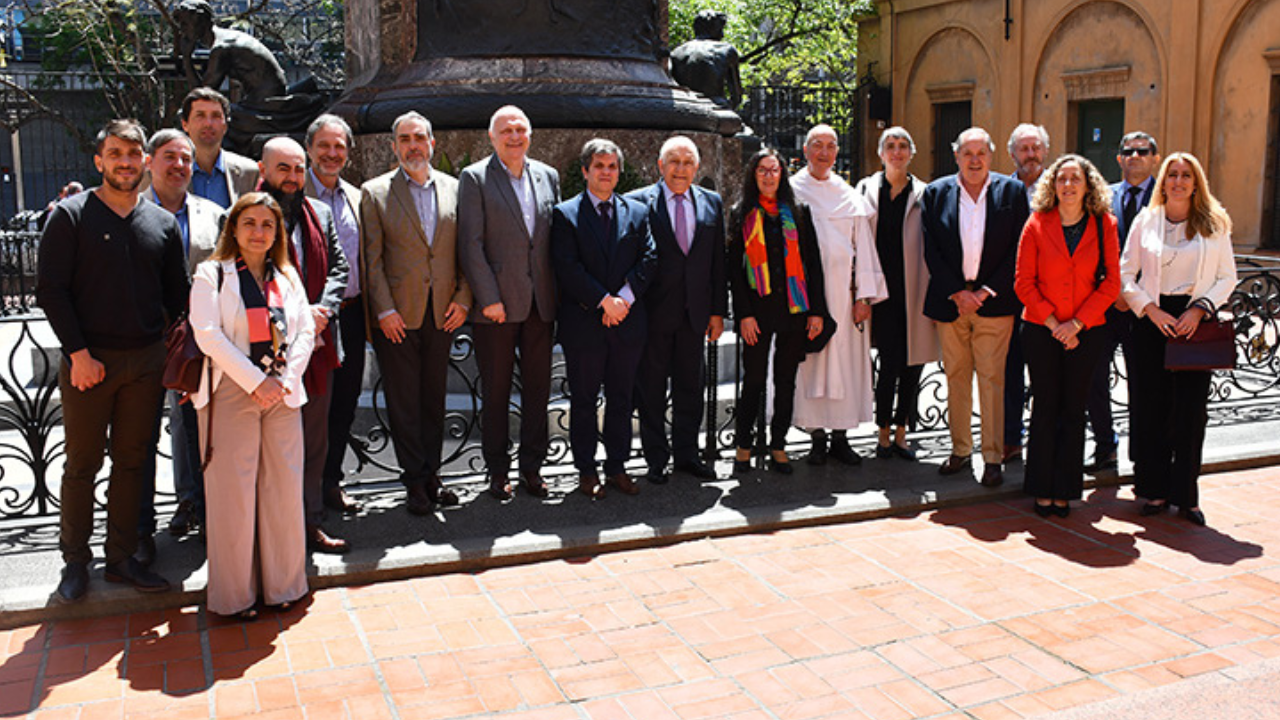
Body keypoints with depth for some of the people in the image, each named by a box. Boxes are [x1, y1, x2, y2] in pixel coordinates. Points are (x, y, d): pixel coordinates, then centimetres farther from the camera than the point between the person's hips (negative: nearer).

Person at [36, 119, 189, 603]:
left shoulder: (163, 223, 9)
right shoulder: (71, 215, -1)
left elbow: (177, 296, 13)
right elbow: (50, 289, -5)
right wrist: (78, 352, -12)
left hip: (146, 362, 3)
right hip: (88, 361, -3)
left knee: (132, 462, 9)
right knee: (82, 464, 4)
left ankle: (121, 558, 20)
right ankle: (75, 561, 18)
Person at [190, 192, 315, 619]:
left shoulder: (287, 276, 14)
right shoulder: (212, 275, 1)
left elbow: (305, 330, 9)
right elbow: (208, 335, -10)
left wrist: (286, 379, -6)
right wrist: (255, 381, -14)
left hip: (282, 392, 4)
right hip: (230, 392, -4)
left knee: (284, 487, 5)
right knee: (233, 491, -2)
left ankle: (283, 583, 17)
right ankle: (234, 594, 9)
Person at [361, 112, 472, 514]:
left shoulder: (454, 189, 9)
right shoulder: (375, 193, 1)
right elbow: (372, 258, -3)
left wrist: (462, 299, 0)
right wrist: (384, 310, -9)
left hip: (443, 312, 3)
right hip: (397, 315, -2)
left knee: (434, 397, 10)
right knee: (403, 401, 2)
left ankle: (431, 475, 21)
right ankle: (415, 481, 12)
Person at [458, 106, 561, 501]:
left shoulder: (548, 176, 11)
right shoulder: (475, 178, -3)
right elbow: (470, 244, -8)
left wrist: (559, 293, 5)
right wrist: (489, 298, -14)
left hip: (540, 303, 4)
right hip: (497, 303, -4)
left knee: (538, 388, 9)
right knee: (495, 391, 5)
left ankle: (532, 467, 21)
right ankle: (497, 472, 16)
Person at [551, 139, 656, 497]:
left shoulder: (637, 212, 11)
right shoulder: (565, 213, 0)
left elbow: (649, 259, 3)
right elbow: (568, 268, -9)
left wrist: (625, 297, -12)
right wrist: (604, 301, -15)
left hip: (628, 321, 3)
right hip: (583, 323, -3)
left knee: (621, 398, 9)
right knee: (584, 400, 5)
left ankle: (617, 467, 20)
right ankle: (586, 471, 15)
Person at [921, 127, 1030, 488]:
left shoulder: (1011, 191, 3)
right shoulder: (936, 193, 5)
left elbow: (1018, 249, 0)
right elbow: (931, 251, 2)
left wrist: (988, 290, -9)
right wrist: (957, 293, -7)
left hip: (994, 300, -1)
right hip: (949, 299, 2)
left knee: (992, 378, -1)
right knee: (955, 377, 8)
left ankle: (993, 456, 8)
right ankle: (960, 450, 20)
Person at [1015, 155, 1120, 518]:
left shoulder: (1104, 225, 2)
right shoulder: (1037, 224, 0)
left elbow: (1111, 283, 0)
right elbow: (1024, 282, -2)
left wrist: (1077, 322, -10)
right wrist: (1053, 322, -10)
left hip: (1086, 331, 1)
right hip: (1041, 331, -1)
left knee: (1073, 410, 5)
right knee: (1045, 409, 3)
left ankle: (1065, 490, 14)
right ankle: (1042, 489, 12)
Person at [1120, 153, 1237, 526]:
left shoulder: (1215, 225, 6)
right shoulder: (1145, 221, 6)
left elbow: (1227, 278, 7)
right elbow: (1125, 275, 5)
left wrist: (1199, 309, -9)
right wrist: (1150, 309, -9)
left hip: (1195, 323, 0)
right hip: (1152, 321, 1)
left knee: (1191, 409, -1)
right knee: (1150, 408, 1)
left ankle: (1186, 495, 10)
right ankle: (1155, 489, 13)